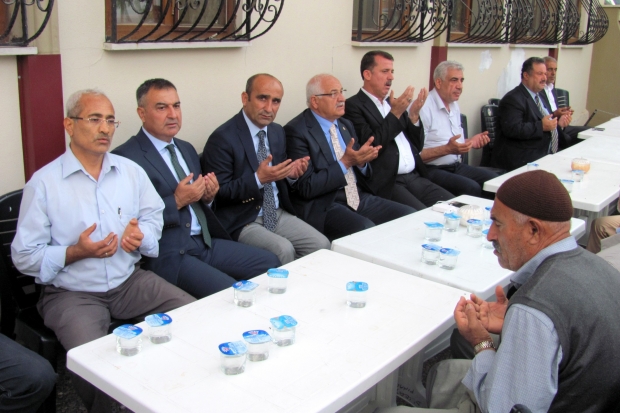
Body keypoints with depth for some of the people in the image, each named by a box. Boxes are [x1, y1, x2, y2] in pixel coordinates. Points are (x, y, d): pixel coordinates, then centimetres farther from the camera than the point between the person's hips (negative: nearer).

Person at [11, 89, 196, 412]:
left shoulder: (131, 171, 7)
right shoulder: (44, 182, -6)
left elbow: (154, 215, 17)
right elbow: (24, 256, -5)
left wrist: (141, 235, -7)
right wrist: (76, 252, -19)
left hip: (130, 280, 4)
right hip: (72, 293, -4)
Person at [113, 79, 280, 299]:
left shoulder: (187, 149, 17)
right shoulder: (126, 157, -9)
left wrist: (208, 196, 2)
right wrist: (176, 202, -18)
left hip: (206, 241, 8)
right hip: (168, 253, -8)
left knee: (271, 263, -2)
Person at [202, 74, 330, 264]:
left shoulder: (278, 132, 9)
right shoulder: (222, 139, -13)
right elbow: (219, 192, -14)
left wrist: (291, 173, -5)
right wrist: (258, 179, -26)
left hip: (278, 214, 6)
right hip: (242, 222, -6)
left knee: (321, 244, -12)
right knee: (283, 250, -28)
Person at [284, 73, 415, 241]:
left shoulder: (345, 125, 14)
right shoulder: (296, 131, -10)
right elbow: (307, 187, -15)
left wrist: (361, 160, -5)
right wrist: (345, 163, -19)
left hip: (360, 197, 8)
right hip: (324, 206, -7)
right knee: (368, 231, -31)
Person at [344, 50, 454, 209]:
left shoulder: (394, 103, 18)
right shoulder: (353, 105, -3)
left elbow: (417, 147, 18)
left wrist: (414, 115, 2)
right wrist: (394, 114, -14)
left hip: (415, 177, 7)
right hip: (386, 183, -7)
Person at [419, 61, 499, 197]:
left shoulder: (454, 105, 15)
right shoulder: (424, 108, -15)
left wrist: (471, 141, 5)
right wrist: (447, 149, -28)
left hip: (456, 166, 9)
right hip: (433, 170, -9)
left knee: (494, 179, -7)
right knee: (471, 188, -26)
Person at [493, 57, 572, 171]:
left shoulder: (538, 97, 20)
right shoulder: (513, 99, -10)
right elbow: (512, 129, -23)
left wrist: (559, 123, 8)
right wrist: (542, 126, -24)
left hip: (548, 154, 9)